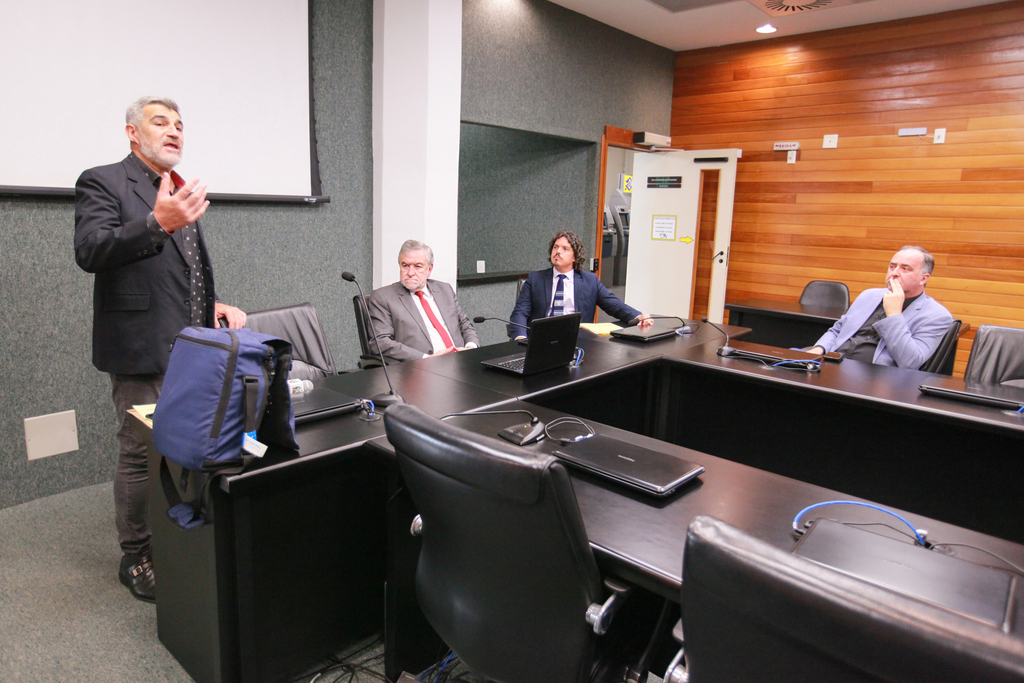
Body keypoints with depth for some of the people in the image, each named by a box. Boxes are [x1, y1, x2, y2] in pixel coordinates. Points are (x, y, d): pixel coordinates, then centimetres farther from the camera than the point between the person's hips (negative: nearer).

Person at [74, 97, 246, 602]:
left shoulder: (179, 190, 18)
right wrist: (158, 223, -35)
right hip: (143, 349, -7)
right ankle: (136, 558, 19)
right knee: (143, 455, 1)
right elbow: (90, 251, -22)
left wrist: (213, 306, 9)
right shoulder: (102, 183, -5)